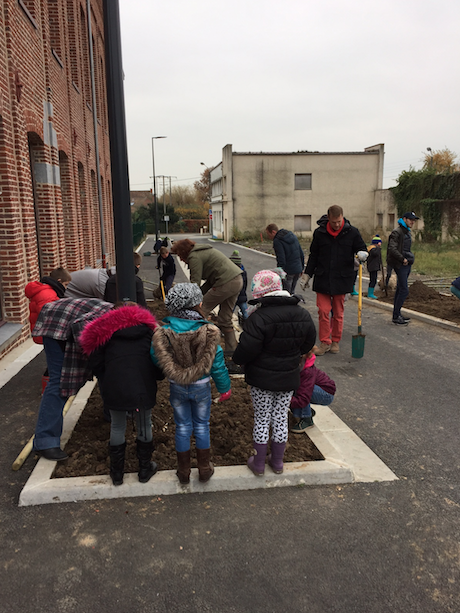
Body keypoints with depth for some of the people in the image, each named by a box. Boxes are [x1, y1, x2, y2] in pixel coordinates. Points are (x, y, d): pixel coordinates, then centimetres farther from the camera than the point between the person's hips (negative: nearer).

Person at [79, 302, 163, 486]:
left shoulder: (105, 330, 10)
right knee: (144, 427, 17)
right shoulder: (147, 327, 13)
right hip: (143, 386, 1)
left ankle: (117, 473, 28)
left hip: (115, 387, 0)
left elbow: (96, 364, 8)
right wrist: (155, 377, 20)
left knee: (117, 427, 17)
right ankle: (145, 469, 30)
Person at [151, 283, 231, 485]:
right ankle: (205, 469, 32)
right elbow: (217, 362, -11)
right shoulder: (208, 331, -19)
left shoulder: (163, 332, -18)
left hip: (177, 388, 1)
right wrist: (224, 388, 2)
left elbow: (154, 359, -7)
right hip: (202, 386, -1)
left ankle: (183, 472, 32)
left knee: (182, 427, 18)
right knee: (202, 426, 18)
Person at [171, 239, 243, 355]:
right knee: (225, 319, 17)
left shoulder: (194, 257, -6)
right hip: (238, 280, 10)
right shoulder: (203, 251, 24)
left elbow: (195, 283, -12)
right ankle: (231, 349, 21)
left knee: (201, 311, 0)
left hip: (226, 283, -10)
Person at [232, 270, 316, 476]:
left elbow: (246, 349, -22)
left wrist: (238, 359, 0)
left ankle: (258, 464, 23)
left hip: (262, 379, -4)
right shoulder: (302, 314, -2)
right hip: (289, 378, 5)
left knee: (262, 420, 10)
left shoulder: (258, 318, -22)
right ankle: (277, 462, 30)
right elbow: (308, 344, 10)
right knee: (281, 418, 17)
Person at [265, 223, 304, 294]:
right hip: (298, 270, 8)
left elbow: (281, 260, -20)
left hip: (288, 272, -8)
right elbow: (301, 253, 15)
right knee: (291, 292, 18)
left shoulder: (277, 241, -15)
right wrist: (301, 268, 22)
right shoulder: (293, 235, 11)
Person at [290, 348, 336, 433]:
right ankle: (309, 411, 9)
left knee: (297, 387, -30)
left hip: (327, 395, -7)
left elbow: (303, 400, -38)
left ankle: (307, 420, -15)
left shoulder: (307, 371, -34)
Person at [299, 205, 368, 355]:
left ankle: (336, 341, 23)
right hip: (322, 279, 0)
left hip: (341, 280, 0)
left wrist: (363, 254, -17)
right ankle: (325, 342, 12)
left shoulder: (352, 232, -2)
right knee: (323, 312, -1)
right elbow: (313, 256, 10)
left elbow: (361, 248, 8)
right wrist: (307, 274, 10)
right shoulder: (320, 233, 0)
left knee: (338, 313, 9)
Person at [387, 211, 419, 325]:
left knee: (400, 289, 12)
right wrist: (403, 259, -18)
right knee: (404, 290, -11)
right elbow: (392, 249, -20)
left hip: (406, 264, 9)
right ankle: (396, 316, -4)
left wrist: (410, 258, 10)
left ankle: (397, 314, 19)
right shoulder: (397, 232, -12)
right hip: (400, 264, -9)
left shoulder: (407, 232, 18)